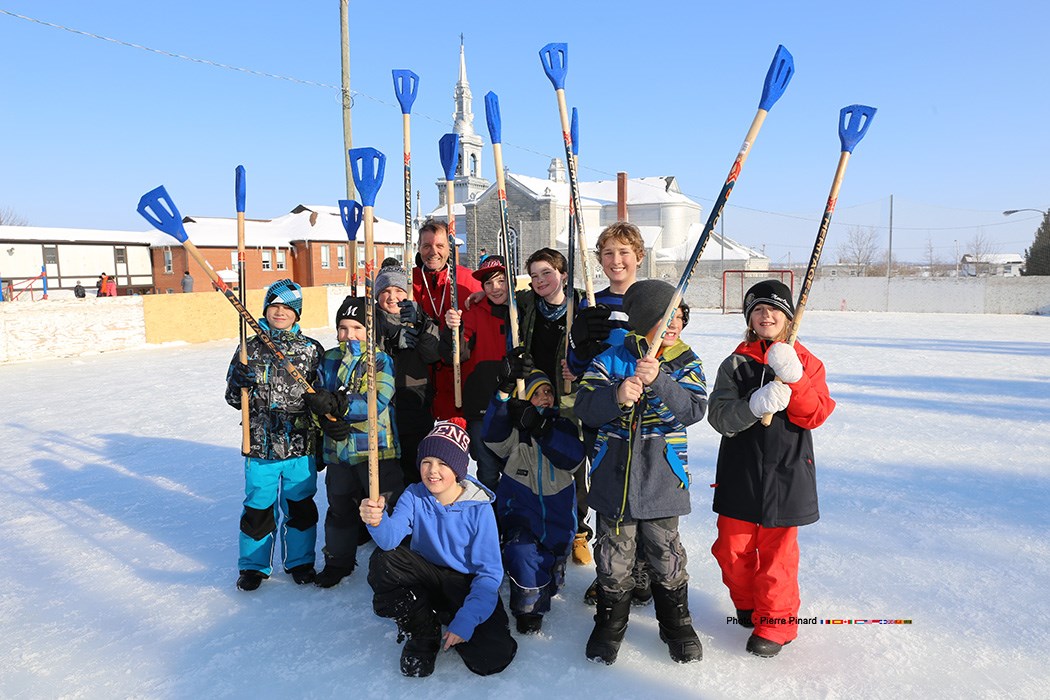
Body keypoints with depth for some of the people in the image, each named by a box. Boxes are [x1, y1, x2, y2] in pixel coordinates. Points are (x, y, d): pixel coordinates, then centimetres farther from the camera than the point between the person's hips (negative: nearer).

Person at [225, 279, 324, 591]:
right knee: (258, 507, 10)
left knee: (300, 505, 12)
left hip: (301, 445, 0)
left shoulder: (312, 349, 2)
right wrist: (245, 389, -16)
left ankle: (300, 562, 31)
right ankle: (253, 566, 29)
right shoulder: (250, 349, 3)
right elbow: (233, 394, 5)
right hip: (260, 444, 0)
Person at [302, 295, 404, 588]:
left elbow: (377, 402, -19)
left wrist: (338, 404, -28)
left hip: (376, 448, -5)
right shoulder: (329, 360, 8)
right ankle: (338, 561, 39)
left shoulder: (382, 360, -8)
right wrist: (325, 420, -14)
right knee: (340, 508, 20)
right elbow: (317, 400, 7)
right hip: (338, 448, 5)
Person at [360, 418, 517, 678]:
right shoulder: (414, 496, -10)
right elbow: (391, 538, -28)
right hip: (425, 580, 2)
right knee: (382, 560, -27)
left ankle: (448, 620, 10)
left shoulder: (478, 508, -17)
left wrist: (465, 622, -23)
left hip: (468, 586, -2)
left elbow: (489, 572, -15)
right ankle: (423, 632, -3)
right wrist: (377, 520, -51)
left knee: (493, 657, -23)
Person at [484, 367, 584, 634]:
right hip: (521, 509, -3)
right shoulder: (516, 429, -3)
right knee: (522, 553, -28)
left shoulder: (564, 426, 4)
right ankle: (528, 609, -6)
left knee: (552, 567, 11)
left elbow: (574, 459, -17)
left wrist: (540, 428, -30)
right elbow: (493, 436, -28)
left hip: (557, 513, 3)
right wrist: (505, 390, -42)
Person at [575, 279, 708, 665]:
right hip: (615, 474, 0)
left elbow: (694, 408, -14)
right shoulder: (611, 360, -4)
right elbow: (585, 408, -10)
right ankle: (610, 623, 34)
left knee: (666, 556, 12)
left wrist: (658, 381, -28)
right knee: (614, 557, 12)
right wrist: (617, 396, -29)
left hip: (662, 479, 1)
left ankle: (676, 624, 35)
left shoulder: (686, 362, 0)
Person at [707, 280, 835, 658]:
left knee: (777, 549, 5)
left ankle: (775, 621, 23)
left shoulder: (806, 362, 2)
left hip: (787, 471, -1)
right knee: (732, 546, 10)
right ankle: (748, 604, 35)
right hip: (740, 471, 2)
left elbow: (815, 415, -10)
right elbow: (719, 416, -10)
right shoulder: (737, 363, 1)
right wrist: (754, 406, -28)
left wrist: (794, 377, -24)